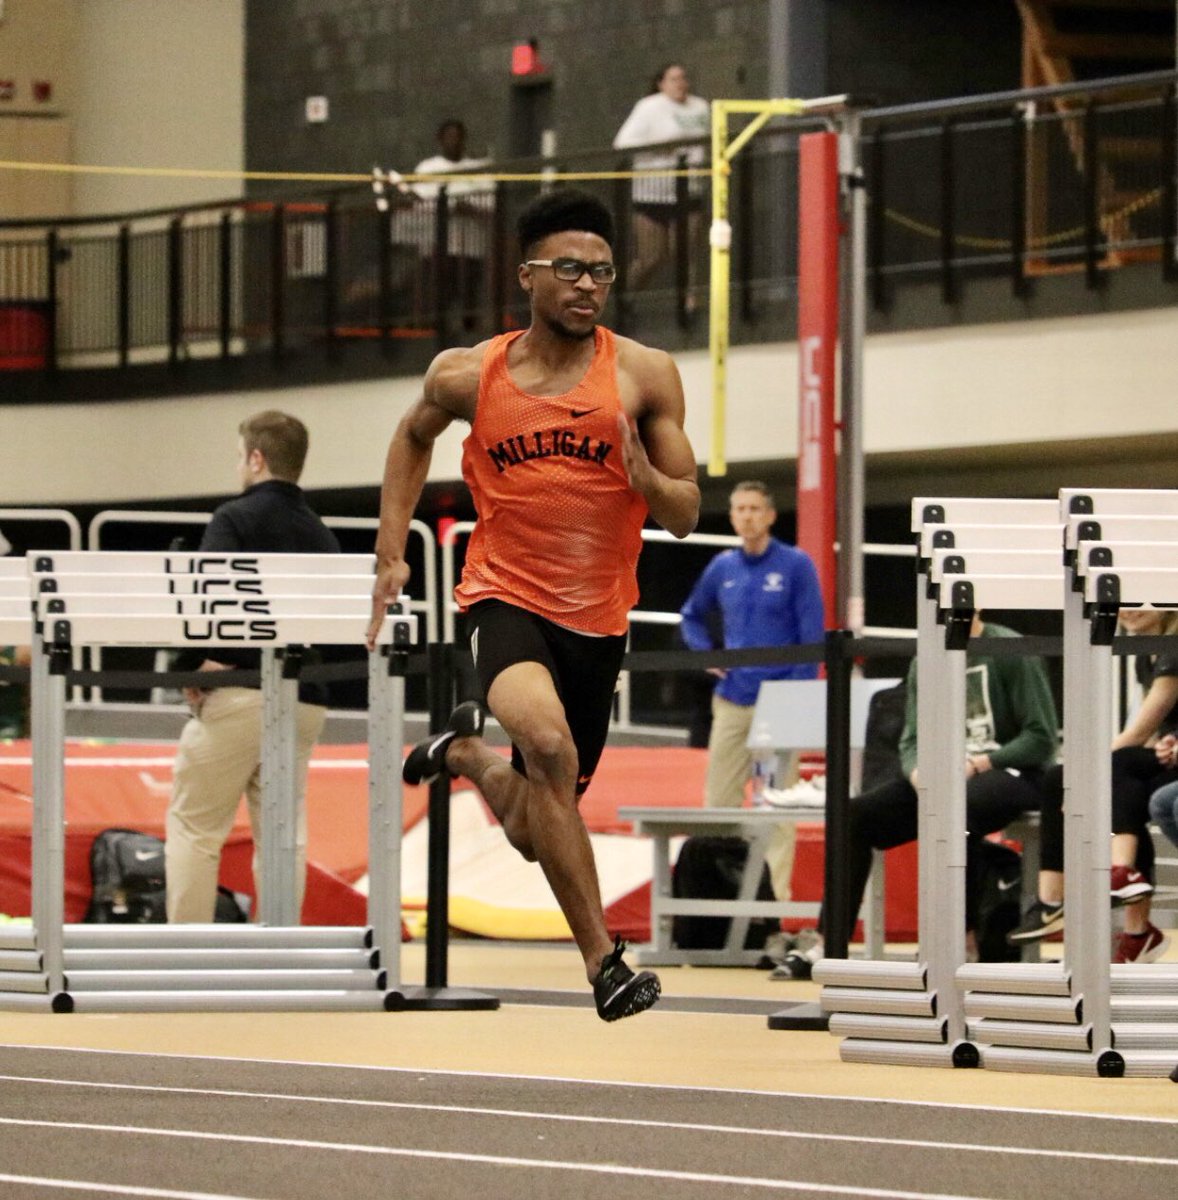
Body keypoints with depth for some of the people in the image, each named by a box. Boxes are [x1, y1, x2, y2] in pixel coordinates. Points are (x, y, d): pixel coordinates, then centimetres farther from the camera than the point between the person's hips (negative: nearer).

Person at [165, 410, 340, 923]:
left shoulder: (236, 518, -3)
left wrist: (191, 665, -8)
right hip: (304, 704, 6)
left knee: (193, 826, 2)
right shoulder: (321, 536, 16)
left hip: (238, 695, -6)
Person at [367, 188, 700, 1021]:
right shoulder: (469, 375, -2)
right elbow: (414, 434, 21)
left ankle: (465, 752, 45)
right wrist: (391, 553, 16)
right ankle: (603, 959, -28)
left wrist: (644, 476, -21)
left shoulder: (645, 375, -3)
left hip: (599, 617, 3)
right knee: (549, 744, -33)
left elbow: (687, 516, 0)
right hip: (506, 598, -2)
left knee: (537, 829, 11)